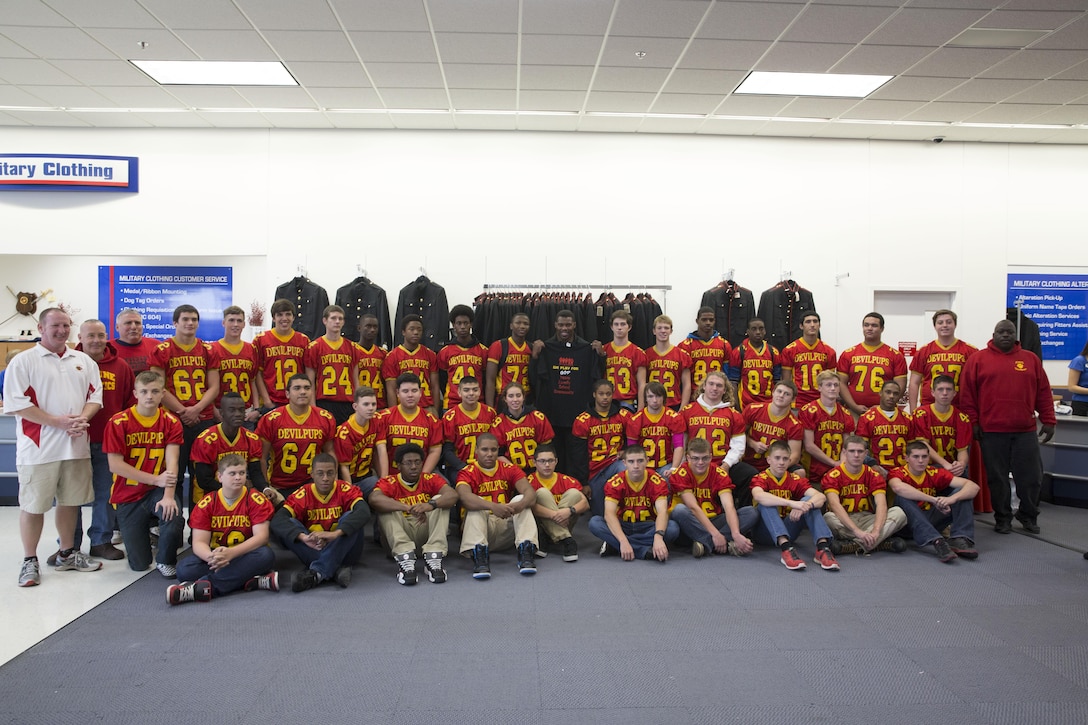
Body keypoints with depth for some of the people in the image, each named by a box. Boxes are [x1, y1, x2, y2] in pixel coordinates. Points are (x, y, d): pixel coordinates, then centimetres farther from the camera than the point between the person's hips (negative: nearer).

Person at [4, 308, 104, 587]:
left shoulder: (84, 361, 11)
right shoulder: (23, 361, -4)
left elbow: (95, 395, 9)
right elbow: (17, 403, -11)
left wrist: (81, 419, -11)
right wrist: (59, 422, -18)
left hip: (76, 445, 4)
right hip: (39, 446, -4)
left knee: (70, 501, 14)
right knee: (33, 505, 3)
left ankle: (67, 554, 27)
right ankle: (29, 561, 15)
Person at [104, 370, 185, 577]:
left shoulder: (171, 422, -4)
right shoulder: (118, 423, -9)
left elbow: (172, 462, -13)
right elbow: (115, 465, -13)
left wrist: (168, 496, -28)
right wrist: (156, 479, -19)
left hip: (158, 491, 1)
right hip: (128, 496, -1)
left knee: (174, 516, -34)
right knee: (139, 564, 0)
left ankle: (166, 561, -4)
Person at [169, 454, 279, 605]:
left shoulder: (256, 500, -7)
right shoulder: (206, 504, -2)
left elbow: (261, 536, -15)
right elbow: (199, 542, -8)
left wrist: (231, 553, -32)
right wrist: (211, 557, -33)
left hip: (244, 555, -1)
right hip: (215, 555, 2)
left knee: (266, 555, -33)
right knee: (184, 568, -26)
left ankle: (203, 587, -36)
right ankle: (252, 581, -30)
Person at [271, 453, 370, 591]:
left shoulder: (346, 490, -8)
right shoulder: (302, 495, -5)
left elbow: (364, 512, -28)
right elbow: (277, 520, -20)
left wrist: (335, 533, -43)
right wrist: (303, 537, -38)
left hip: (344, 551, -1)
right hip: (312, 549, 2)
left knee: (350, 517, -26)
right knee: (288, 525, -20)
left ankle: (318, 572, -35)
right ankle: (336, 570, -31)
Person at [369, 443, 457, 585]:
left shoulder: (431, 479, 1)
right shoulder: (389, 482, -4)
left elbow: (453, 495, -18)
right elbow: (374, 499, -28)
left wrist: (431, 504, -40)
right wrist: (409, 508, -39)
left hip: (426, 533, 1)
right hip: (400, 535, -1)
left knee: (440, 500, -16)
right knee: (387, 509, -22)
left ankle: (433, 557, -31)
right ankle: (405, 558, -38)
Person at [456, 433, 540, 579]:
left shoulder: (509, 469, 5)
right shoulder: (467, 473, -4)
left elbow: (530, 492, -11)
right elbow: (465, 497, -27)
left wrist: (520, 505, -36)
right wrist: (493, 507, -45)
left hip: (507, 527, 2)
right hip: (480, 528, -2)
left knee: (520, 498, -19)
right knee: (475, 505, -26)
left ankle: (526, 550, -31)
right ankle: (478, 554, -40)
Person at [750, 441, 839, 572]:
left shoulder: (795, 479, 4)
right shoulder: (760, 478, -6)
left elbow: (820, 496, -14)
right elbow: (758, 495, -33)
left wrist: (806, 505, -37)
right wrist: (792, 503, -44)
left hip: (788, 530, 3)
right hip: (765, 532, -3)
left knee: (809, 501, -16)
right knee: (766, 503, -29)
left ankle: (823, 547, -35)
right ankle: (786, 548, -46)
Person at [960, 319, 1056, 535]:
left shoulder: (1031, 359, 10)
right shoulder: (978, 359, 3)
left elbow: (1043, 393, 9)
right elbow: (967, 393, 0)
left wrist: (1048, 421, 4)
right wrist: (973, 422, -5)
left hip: (1025, 431, 2)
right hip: (991, 431, -2)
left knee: (1031, 476, 6)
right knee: (997, 478, 5)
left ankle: (1028, 516, 25)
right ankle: (1003, 518, 18)